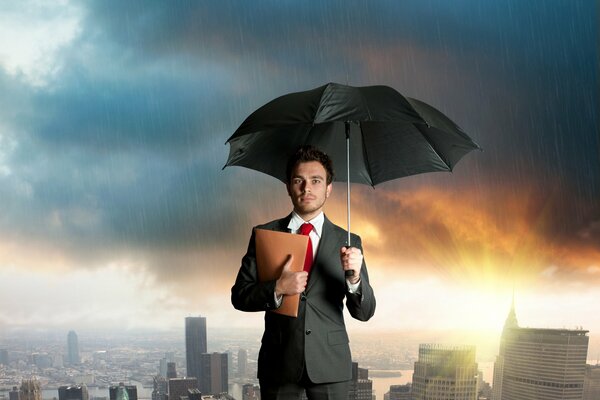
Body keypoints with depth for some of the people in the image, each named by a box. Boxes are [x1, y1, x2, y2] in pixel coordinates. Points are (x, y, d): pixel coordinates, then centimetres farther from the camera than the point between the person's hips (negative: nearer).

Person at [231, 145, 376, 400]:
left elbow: (364, 312, -3)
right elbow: (239, 297, 1)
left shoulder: (348, 242, 0)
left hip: (331, 364, 0)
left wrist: (355, 277, -22)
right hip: (278, 363, 0)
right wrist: (277, 289, -16)